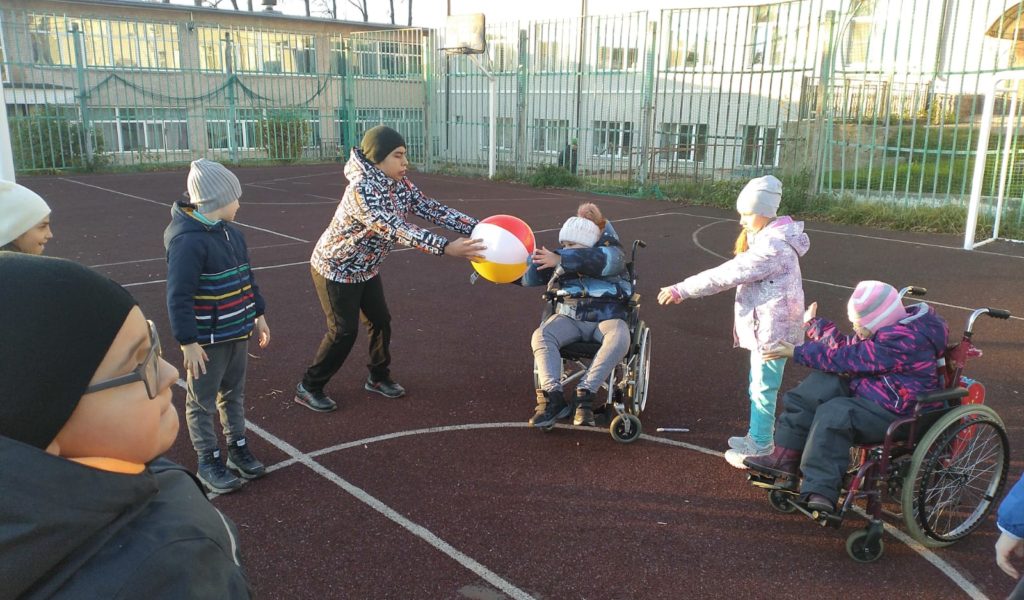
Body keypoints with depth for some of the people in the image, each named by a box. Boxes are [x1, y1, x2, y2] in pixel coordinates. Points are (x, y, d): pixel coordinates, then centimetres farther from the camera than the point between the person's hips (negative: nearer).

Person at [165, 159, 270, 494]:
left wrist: (258, 315, 19)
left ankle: (238, 447, 33)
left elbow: (246, 277, 16)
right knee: (203, 402, 8)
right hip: (207, 340, -8)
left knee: (234, 394, 20)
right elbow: (179, 297, -23)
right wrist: (188, 342, -23)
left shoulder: (231, 233, 5)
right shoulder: (188, 240, -22)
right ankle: (208, 461, 20)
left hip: (238, 332, 8)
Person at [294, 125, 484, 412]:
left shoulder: (399, 184, -8)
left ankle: (378, 377, 31)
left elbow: (432, 209, -11)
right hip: (335, 269, -8)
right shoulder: (362, 190, -34)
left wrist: (477, 227, -22)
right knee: (344, 332, -4)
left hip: (366, 268, 8)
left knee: (381, 321, 11)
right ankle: (309, 387, 14)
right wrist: (446, 248, -52)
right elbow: (397, 230, -44)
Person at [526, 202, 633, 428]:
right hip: (569, 317, 3)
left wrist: (560, 260, -31)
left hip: (607, 318, -3)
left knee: (619, 339, -36)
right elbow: (529, 277, 15)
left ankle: (585, 394, -36)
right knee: (541, 336, -26)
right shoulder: (561, 257, 18)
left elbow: (601, 260, -22)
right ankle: (553, 397, -34)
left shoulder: (611, 251, 3)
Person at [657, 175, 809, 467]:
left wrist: (681, 289, -25)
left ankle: (759, 451, 11)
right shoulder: (768, 239, 11)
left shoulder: (773, 247, -24)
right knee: (759, 386, 20)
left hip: (772, 328, -10)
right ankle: (757, 438, 34)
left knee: (763, 389, 0)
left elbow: (727, 274, -27)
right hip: (765, 325, 10)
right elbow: (734, 272, 11)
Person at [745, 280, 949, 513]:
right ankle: (785, 458, -9)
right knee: (812, 390, -6)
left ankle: (821, 488, -31)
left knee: (834, 413, -32)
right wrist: (815, 324, 19)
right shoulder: (886, 328, 7)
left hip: (894, 413, -10)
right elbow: (847, 347, 17)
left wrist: (798, 353, -14)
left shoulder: (902, 341, -24)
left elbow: (847, 359, -22)